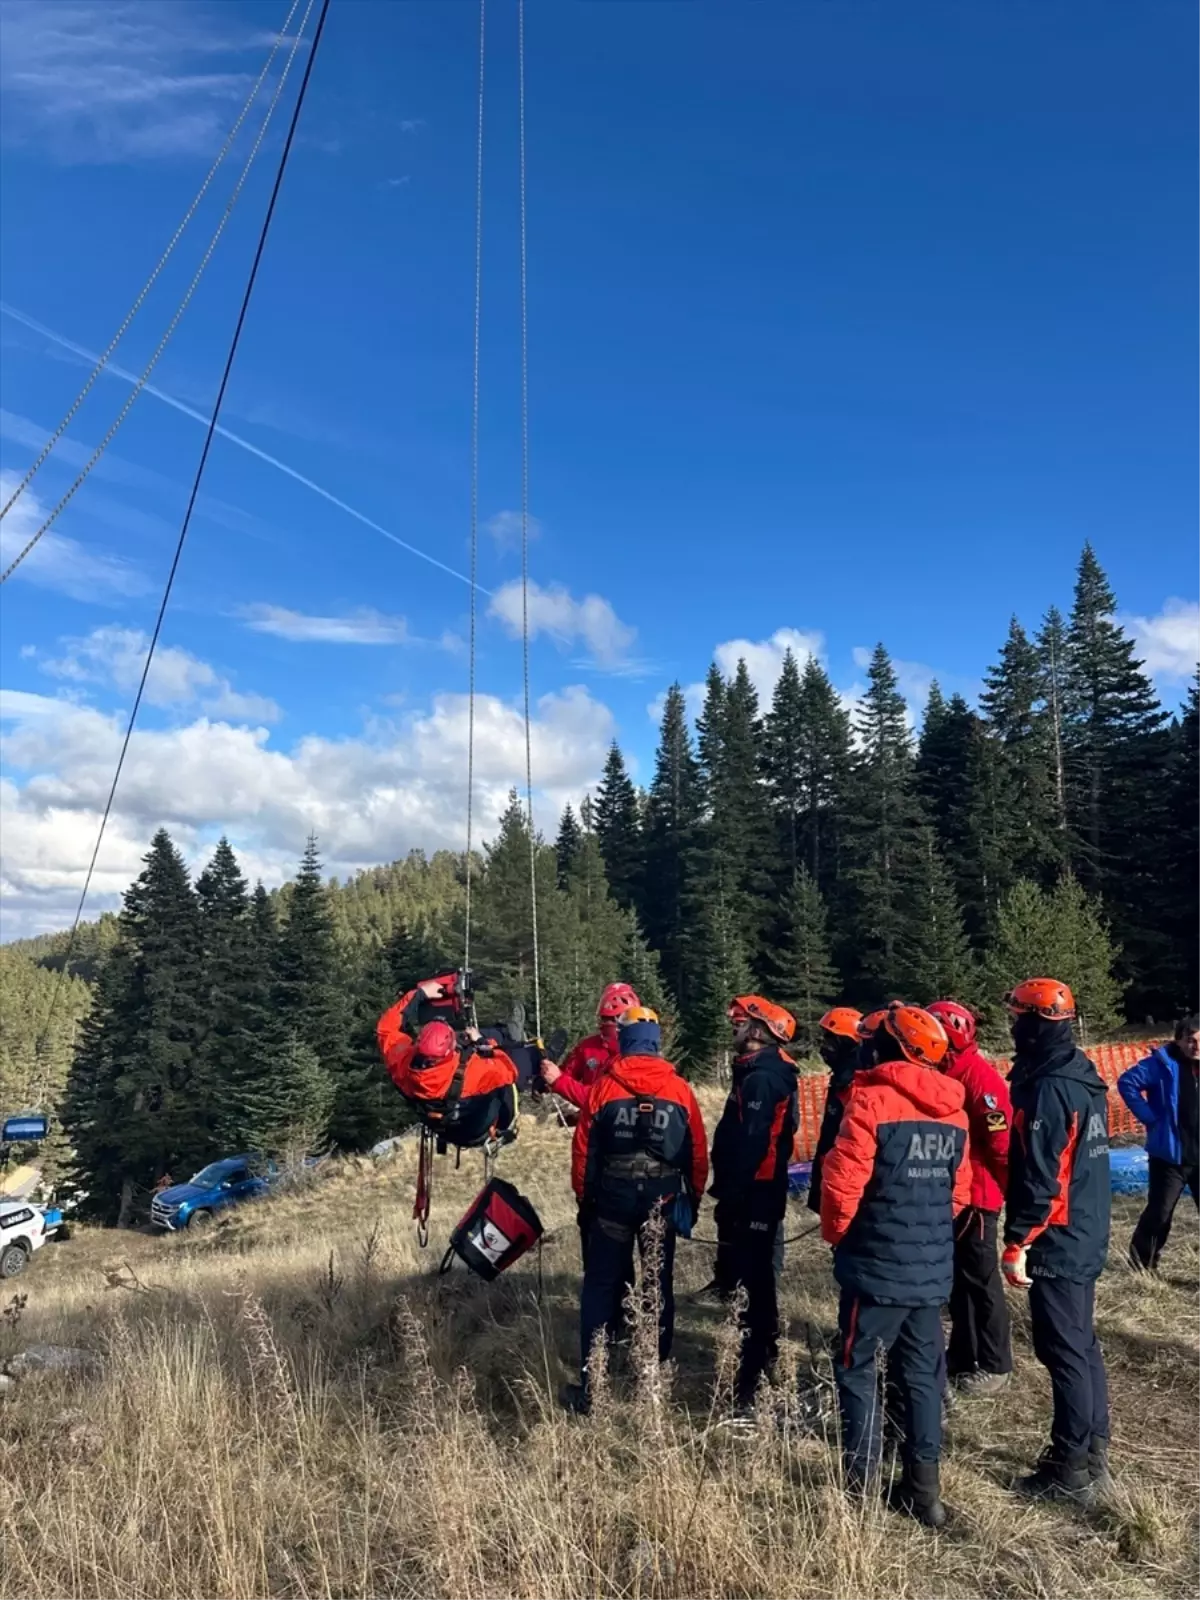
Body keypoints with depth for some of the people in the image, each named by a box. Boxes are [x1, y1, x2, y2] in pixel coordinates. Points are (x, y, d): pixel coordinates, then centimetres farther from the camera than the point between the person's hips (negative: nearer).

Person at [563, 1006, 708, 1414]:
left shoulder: (603, 1087, -8)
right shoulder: (679, 1089, -4)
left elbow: (583, 1150, -3)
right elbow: (698, 1152, 1)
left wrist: (584, 1197, 10)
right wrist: (694, 1198, 14)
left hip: (612, 1198, -1)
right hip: (663, 1200, 1)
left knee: (600, 1287, 8)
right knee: (659, 1287, 14)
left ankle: (589, 1383, 9)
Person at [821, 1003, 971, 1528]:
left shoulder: (872, 1100, -17)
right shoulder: (954, 1111, 4)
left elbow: (842, 1183, -17)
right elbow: (960, 1190, 12)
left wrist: (836, 1234, 1)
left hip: (878, 1265, -6)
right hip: (933, 1268, 6)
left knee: (857, 1368, 8)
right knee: (922, 1372, 16)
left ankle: (860, 1488, 13)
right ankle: (923, 1488, 23)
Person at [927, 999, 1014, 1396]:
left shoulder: (980, 1076, -19)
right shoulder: (944, 1074, 10)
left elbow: (1001, 1141, -20)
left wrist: (1007, 1190, -15)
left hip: (976, 1197, -9)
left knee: (980, 1279, 2)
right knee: (957, 1277, 16)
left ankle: (994, 1366, 16)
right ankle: (963, 1355, 28)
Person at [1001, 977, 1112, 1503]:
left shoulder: (1047, 1088, -22)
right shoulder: (1083, 1077, 8)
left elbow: (1039, 1178, -23)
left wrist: (1017, 1243, -18)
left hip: (1056, 1243, -10)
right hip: (1086, 1237, 10)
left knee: (1063, 1352, 0)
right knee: (1082, 1345, 17)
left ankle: (1071, 1470, 10)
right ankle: (1092, 1455, 28)